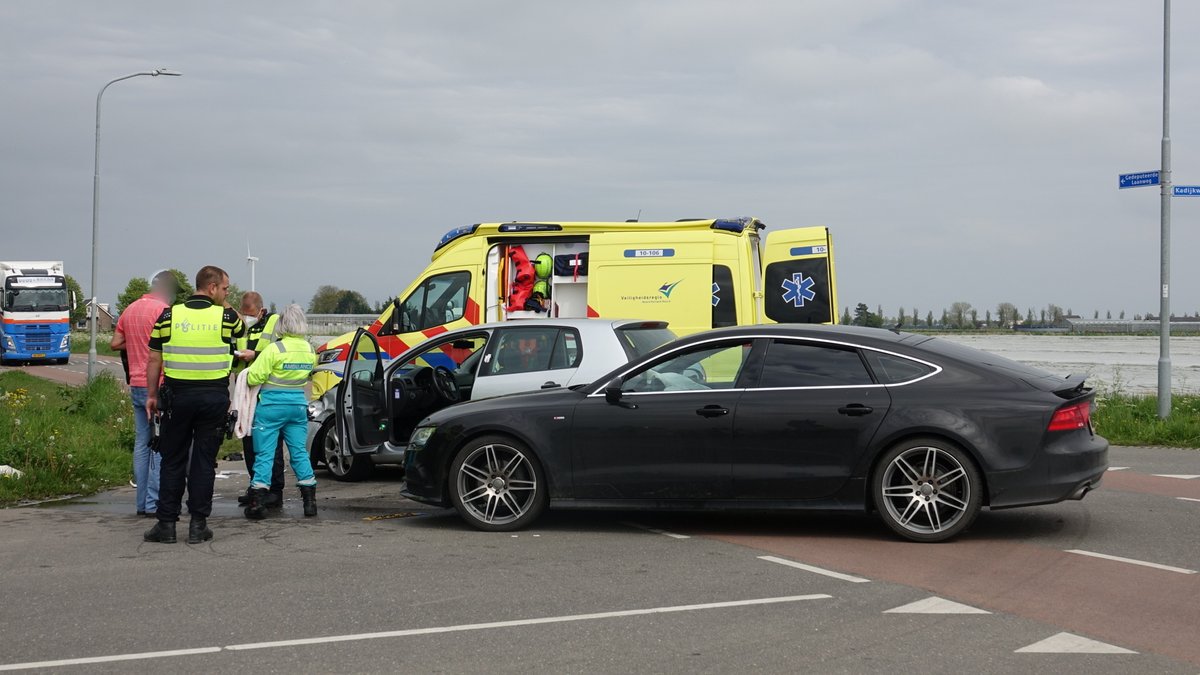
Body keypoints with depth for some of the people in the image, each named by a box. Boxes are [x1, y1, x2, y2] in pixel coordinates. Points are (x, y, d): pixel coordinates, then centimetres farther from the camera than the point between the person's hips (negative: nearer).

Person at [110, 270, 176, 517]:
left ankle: (142, 502, 13)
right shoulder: (162, 309, -12)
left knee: (141, 443, 11)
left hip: (136, 385, 8)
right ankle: (154, 503, -6)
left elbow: (115, 343, 16)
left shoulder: (131, 309, 13)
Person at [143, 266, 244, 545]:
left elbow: (154, 360, 2)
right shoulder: (226, 316, -5)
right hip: (214, 397, -1)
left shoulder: (168, 315, 1)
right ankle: (198, 524, 7)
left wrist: (152, 395, 9)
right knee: (204, 461, 6)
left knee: (172, 461, 9)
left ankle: (167, 524, 9)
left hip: (177, 396, 1)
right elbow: (241, 332, 18)